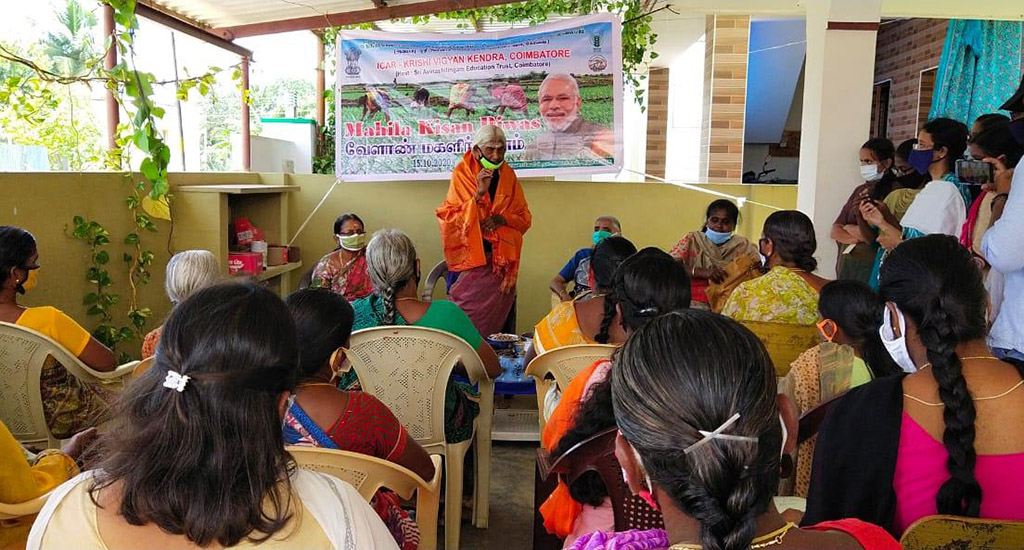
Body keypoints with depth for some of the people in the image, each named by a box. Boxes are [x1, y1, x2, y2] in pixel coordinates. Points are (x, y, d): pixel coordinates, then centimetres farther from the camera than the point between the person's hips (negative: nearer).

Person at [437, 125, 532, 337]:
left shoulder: (508, 176, 7)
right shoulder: (462, 174, -3)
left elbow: (525, 218, 11)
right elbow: (449, 218, -10)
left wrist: (503, 219, -10)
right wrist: (478, 193, -20)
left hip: (500, 262, 3)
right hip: (469, 261, -3)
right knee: (466, 316, -5)